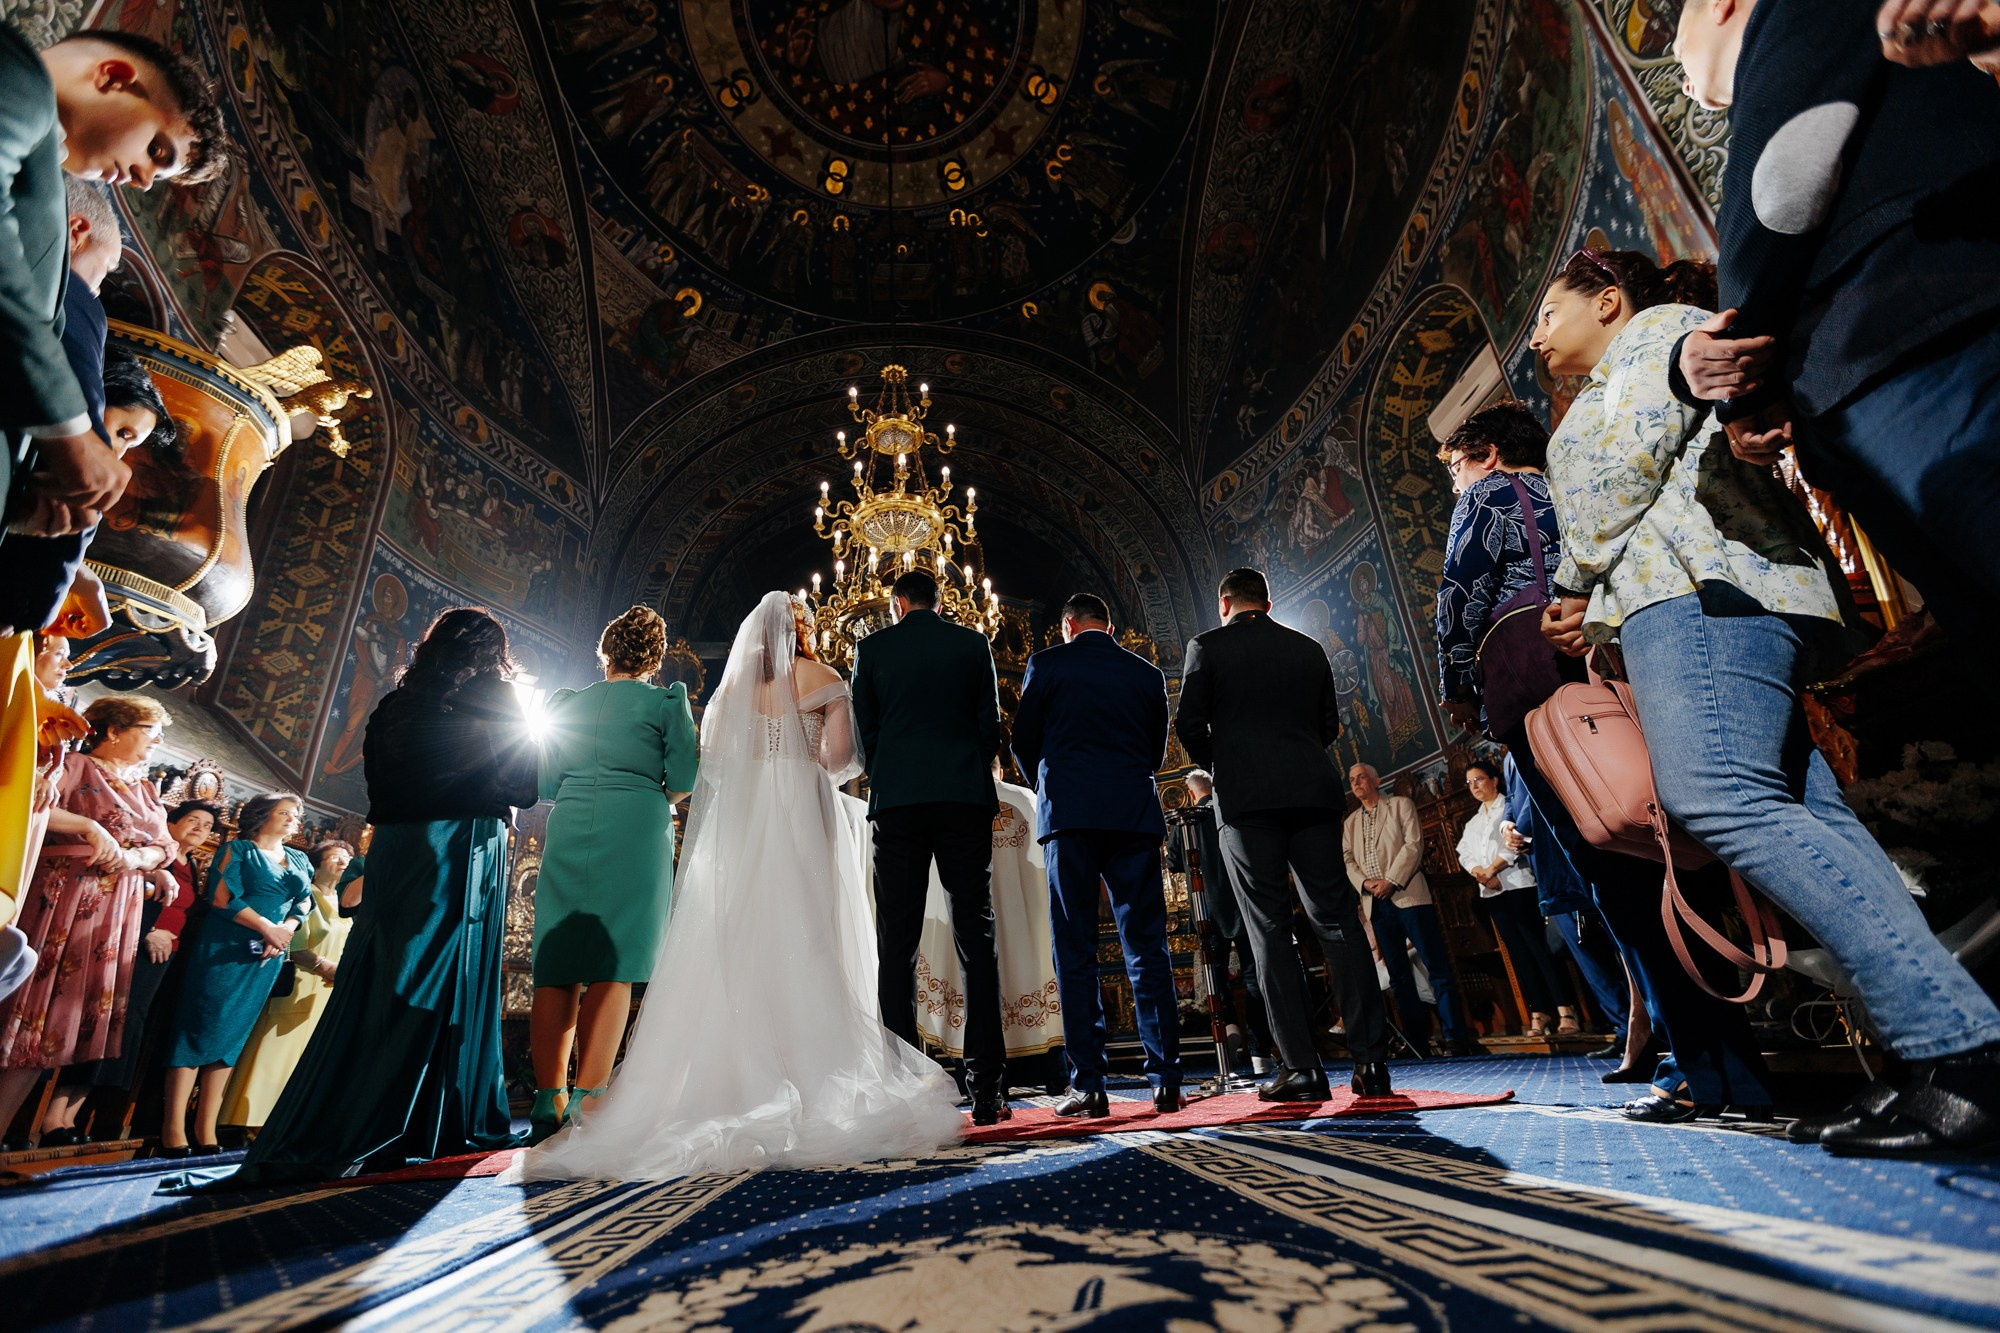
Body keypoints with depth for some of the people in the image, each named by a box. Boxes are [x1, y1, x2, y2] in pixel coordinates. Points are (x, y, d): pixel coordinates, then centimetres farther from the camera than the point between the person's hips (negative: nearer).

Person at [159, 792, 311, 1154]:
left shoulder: (300, 861, 16)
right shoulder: (238, 849, 1)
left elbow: (304, 905, 12)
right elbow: (223, 897, -9)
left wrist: (287, 930, -8)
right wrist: (267, 927, -13)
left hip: (267, 957, 5)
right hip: (223, 949, -5)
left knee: (231, 1037, 6)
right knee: (199, 1030, -5)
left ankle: (206, 1131, 9)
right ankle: (173, 1131, 0)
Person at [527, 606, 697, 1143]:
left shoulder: (567, 704, 16)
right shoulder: (666, 701, 5)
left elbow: (545, 785, 17)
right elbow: (684, 780, -2)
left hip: (567, 833, 4)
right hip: (635, 833, -3)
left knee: (557, 967, 6)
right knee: (614, 964, -3)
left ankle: (549, 1102, 7)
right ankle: (587, 1100, -5)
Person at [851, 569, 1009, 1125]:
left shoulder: (872, 648, 7)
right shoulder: (973, 643, 9)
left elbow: (864, 730, 8)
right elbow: (990, 725, 9)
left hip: (897, 802, 0)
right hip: (965, 799, 1)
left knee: (897, 943, 4)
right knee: (976, 939, 3)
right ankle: (987, 1089, 2)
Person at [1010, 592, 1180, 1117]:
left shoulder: (1046, 664, 4)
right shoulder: (1147, 673, 13)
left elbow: (1023, 742, 7)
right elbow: (1157, 751, 17)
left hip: (1069, 815, -2)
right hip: (1136, 815, 3)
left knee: (1075, 951, 2)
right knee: (1147, 947, 6)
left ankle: (1088, 1085, 2)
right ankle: (1166, 1080, 7)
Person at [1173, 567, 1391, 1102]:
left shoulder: (1206, 647, 3)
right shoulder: (1309, 648, 15)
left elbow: (1190, 726, -4)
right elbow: (1329, 725, 16)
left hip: (1245, 798, -3)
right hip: (1313, 792, 4)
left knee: (1270, 929, -1)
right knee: (1338, 919, 6)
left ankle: (1301, 1067, 0)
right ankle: (1371, 1060, 6)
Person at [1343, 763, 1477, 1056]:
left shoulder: (1401, 805, 8)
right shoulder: (1350, 822, 20)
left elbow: (1413, 844, -4)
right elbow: (1348, 859, 13)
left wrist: (1391, 881, -12)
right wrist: (1365, 883, -7)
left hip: (1407, 895, -4)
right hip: (1376, 902, 4)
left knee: (1436, 966, -7)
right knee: (1398, 974, 4)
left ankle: (1455, 1036, -4)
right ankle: (1416, 1038, 8)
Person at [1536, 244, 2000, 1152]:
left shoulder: (1659, 328, 13)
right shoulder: (1614, 392, 37)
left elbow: (1632, 455, -6)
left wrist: (1575, 578, 2)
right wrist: (1597, 617, 16)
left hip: (1703, 595, -10)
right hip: (1699, 604, 10)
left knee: (1717, 797, -26)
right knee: (1802, 815, -3)